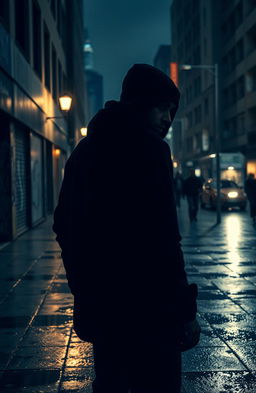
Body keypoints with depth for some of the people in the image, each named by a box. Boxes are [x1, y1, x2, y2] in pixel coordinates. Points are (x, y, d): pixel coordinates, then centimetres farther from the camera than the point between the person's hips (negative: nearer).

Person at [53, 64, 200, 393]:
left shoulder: (85, 150, 14)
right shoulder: (148, 147, -13)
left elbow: (63, 225, 20)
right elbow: (163, 239, -20)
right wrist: (184, 308, -15)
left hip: (95, 306, 9)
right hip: (146, 308, -9)